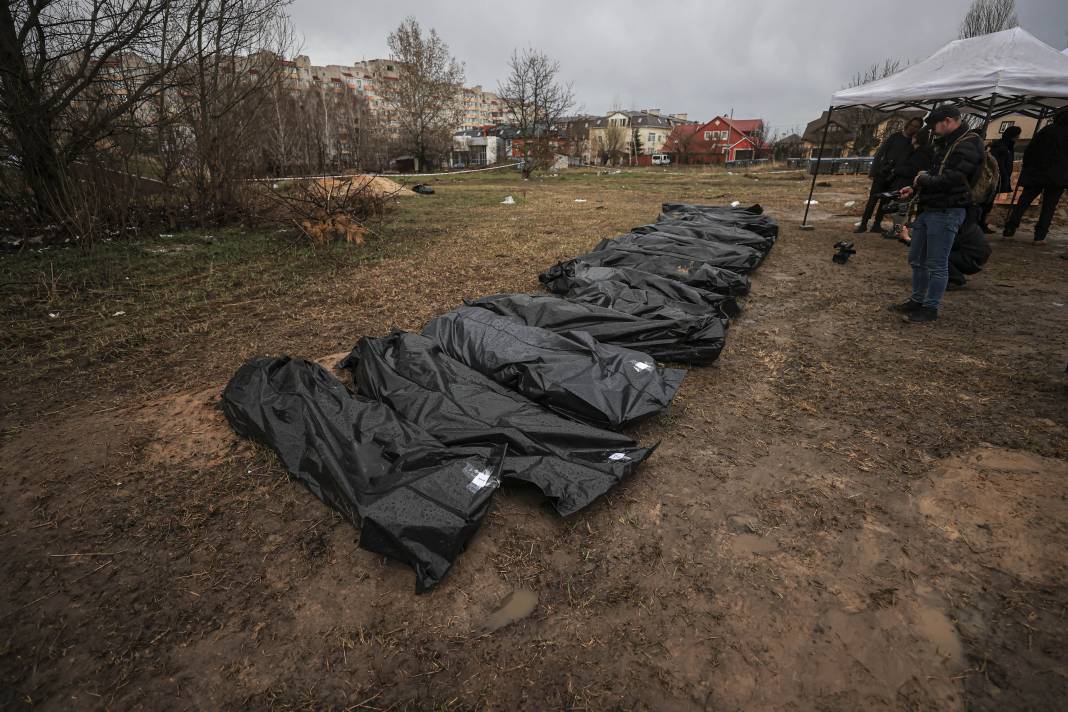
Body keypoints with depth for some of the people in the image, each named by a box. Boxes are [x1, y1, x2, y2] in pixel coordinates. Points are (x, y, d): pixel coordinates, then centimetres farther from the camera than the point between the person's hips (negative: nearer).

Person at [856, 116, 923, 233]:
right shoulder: (895, 136, 1)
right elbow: (879, 153, -1)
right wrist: (873, 171, -9)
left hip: (896, 177, 3)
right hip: (882, 173, -3)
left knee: (885, 201, 4)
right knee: (873, 199, -6)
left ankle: (877, 225, 7)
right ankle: (863, 224, -6)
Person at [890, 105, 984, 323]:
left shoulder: (968, 145, -15)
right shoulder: (946, 143, 16)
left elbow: (950, 180, -22)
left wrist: (923, 179, -7)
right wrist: (915, 189, 6)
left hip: (946, 212, -10)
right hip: (928, 209, 10)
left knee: (937, 265, -2)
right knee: (917, 260, 15)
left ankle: (930, 308, 7)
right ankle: (917, 301, 27)